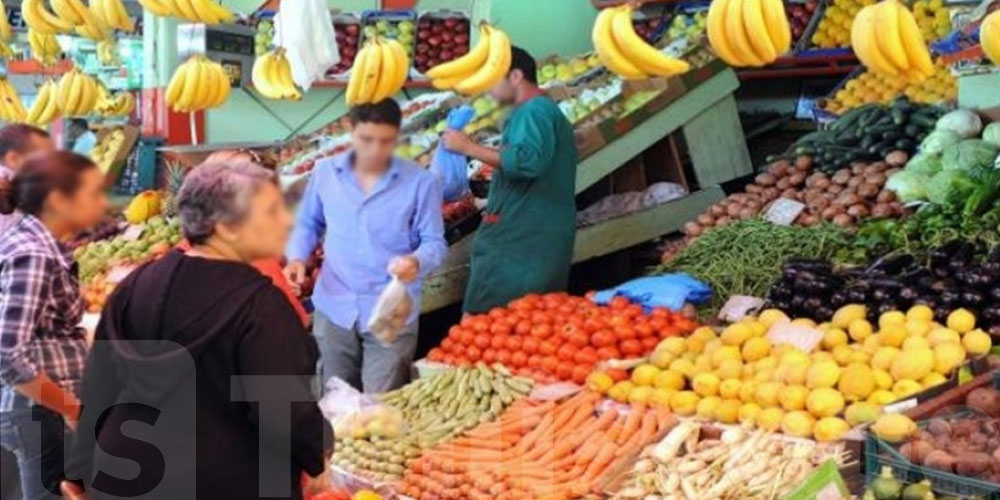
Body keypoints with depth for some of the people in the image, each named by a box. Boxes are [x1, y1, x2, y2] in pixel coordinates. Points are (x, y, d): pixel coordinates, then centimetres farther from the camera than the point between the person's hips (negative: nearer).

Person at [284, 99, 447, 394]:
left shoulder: (421, 183, -8)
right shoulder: (324, 172, 1)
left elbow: (434, 242, -6)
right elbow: (308, 223, 15)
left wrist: (416, 262, -28)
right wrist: (297, 257, -4)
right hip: (333, 310, 3)